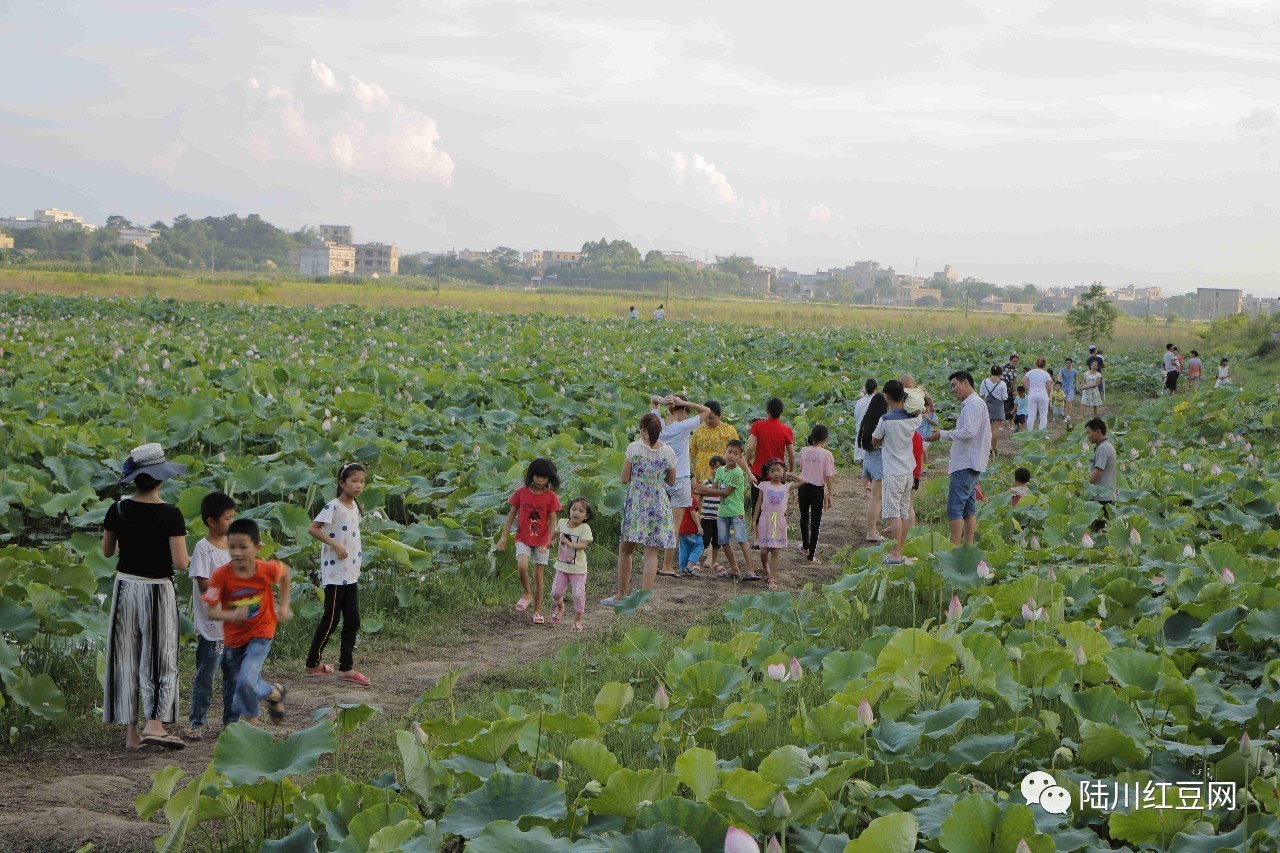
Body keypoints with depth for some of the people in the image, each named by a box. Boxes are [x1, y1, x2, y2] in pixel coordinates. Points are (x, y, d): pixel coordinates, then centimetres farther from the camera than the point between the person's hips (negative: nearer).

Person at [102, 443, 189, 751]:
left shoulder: (118, 510, -4)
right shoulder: (170, 515, -15)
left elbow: (107, 552, 8)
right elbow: (180, 563, -18)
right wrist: (182, 553, 3)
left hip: (125, 586, 4)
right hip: (157, 590, -4)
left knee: (126, 659, 9)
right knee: (159, 659, 5)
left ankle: (131, 732, 11)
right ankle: (154, 724, -10)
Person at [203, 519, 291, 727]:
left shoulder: (267, 569, -19)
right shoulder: (221, 575, -22)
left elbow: (285, 572, 5)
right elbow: (211, 611, -21)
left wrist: (284, 605, 3)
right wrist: (232, 615, -40)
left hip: (261, 633, -2)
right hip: (234, 637, 2)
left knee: (246, 680, -20)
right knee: (248, 685, 15)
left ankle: (250, 722, 5)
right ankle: (274, 692, 44)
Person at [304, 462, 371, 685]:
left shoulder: (355, 506, 10)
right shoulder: (333, 507, -15)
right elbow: (312, 529, -20)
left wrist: (358, 557, 13)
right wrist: (335, 545, -24)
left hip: (351, 574, 8)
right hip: (334, 574, -8)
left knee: (352, 621, 8)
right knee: (331, 619, 0)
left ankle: (346, 667, 14)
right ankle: (312, 664, 13)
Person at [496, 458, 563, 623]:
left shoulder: (551, 497, -5)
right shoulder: (522, 492, -2)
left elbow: (553, 520, -7)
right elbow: (512, 514, 6)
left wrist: (550, 538, -24)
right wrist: (504, 536, 3)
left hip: (542, 541, 0)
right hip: (523, 539, 0)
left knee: (538, 575, 4)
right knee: (522, 566, -25)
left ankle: (537, 611, 16)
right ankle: (527, 594, 1)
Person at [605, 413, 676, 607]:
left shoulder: (633, 448, -6)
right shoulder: (668, 452, -1)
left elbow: (624, 479, -2)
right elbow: (671, 482, 9)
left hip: (635, 503, -1)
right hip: (658, 504, 1)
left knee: (625, 549, 12)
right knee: (651, 553, 2)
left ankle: (621, 594, 18)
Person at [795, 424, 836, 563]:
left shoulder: (804, 451, -3)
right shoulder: (826, 454, -14)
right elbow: (829, 477, -12)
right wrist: (830, 495, -5)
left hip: (803, 487, 4)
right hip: (817, 489, -4)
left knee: (804, 517, 24)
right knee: (816, 521, 5)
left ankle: (805, 546, 41)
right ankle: (811, 555, 6)